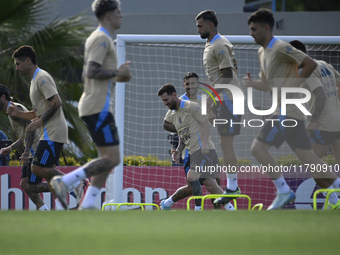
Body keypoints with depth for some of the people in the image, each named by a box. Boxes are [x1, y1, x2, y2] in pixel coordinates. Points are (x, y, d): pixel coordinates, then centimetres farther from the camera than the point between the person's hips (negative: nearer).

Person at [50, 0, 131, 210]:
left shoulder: (97, 38, 20)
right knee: (112, 159, -12)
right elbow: (92, 72, -23)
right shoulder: (102, 39, -12)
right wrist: (117, 73, -12)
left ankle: (88, 204, 3)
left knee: (108, 159, 10)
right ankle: (64, 181, -16)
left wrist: (116, 78, 16)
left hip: (93, 107, 10)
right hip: (98, 108, -10)